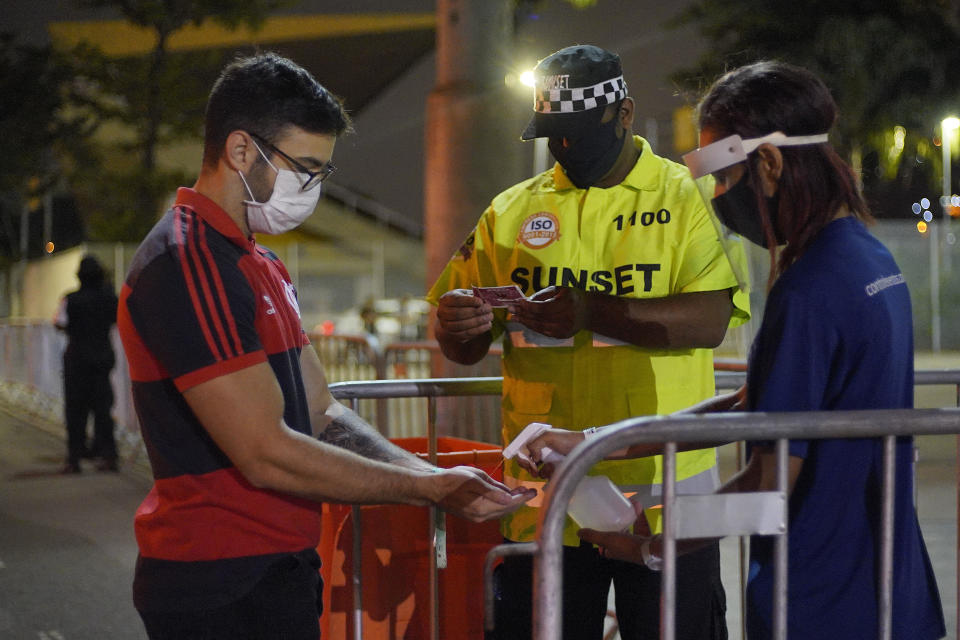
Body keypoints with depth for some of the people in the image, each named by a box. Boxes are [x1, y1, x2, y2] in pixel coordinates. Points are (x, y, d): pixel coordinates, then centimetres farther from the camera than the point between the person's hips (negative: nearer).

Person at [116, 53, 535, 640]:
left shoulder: (261, 267, 18)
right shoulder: (188, 265, -17)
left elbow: (322, 416, 14)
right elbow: (265, 454, -21)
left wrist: (437, 478, -1)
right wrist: (429, 489, -16)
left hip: (274, 570, 10)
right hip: (223, 591, -10)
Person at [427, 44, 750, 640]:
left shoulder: (686, 199, 1)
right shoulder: (511, 212, 11)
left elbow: (710, 320, -14)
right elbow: (465, 350, 12)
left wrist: (590, 313, -25)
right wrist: (459, 326, -13)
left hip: (664, 485, -3)